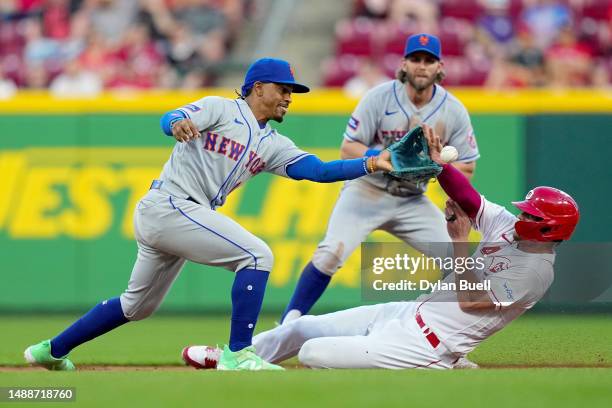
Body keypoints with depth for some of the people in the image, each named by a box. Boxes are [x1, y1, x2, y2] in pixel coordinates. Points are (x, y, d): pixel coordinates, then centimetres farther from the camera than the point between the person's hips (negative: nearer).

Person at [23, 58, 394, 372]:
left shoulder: (273, 145, 17)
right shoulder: (221, 109, -2)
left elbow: (318, 170, 7)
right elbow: (170, 119, -17)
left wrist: (371, 164, -5)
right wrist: (178, 124, -41)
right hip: (169, 205, -9)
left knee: (138, 305, 20)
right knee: (257, 255, -16)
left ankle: (52, 350, 30)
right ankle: (238, 355, -20)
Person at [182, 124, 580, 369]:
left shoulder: (536, 271, -20)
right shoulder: (510, 228, 4)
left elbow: (471, 300, -24)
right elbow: (468, 197, 3)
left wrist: (460, 242, -19)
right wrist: (438, 161, -14)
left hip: (422, 346, -9)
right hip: (407, 312, 9)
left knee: (313, 353, -14)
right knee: (303, 326, 16)